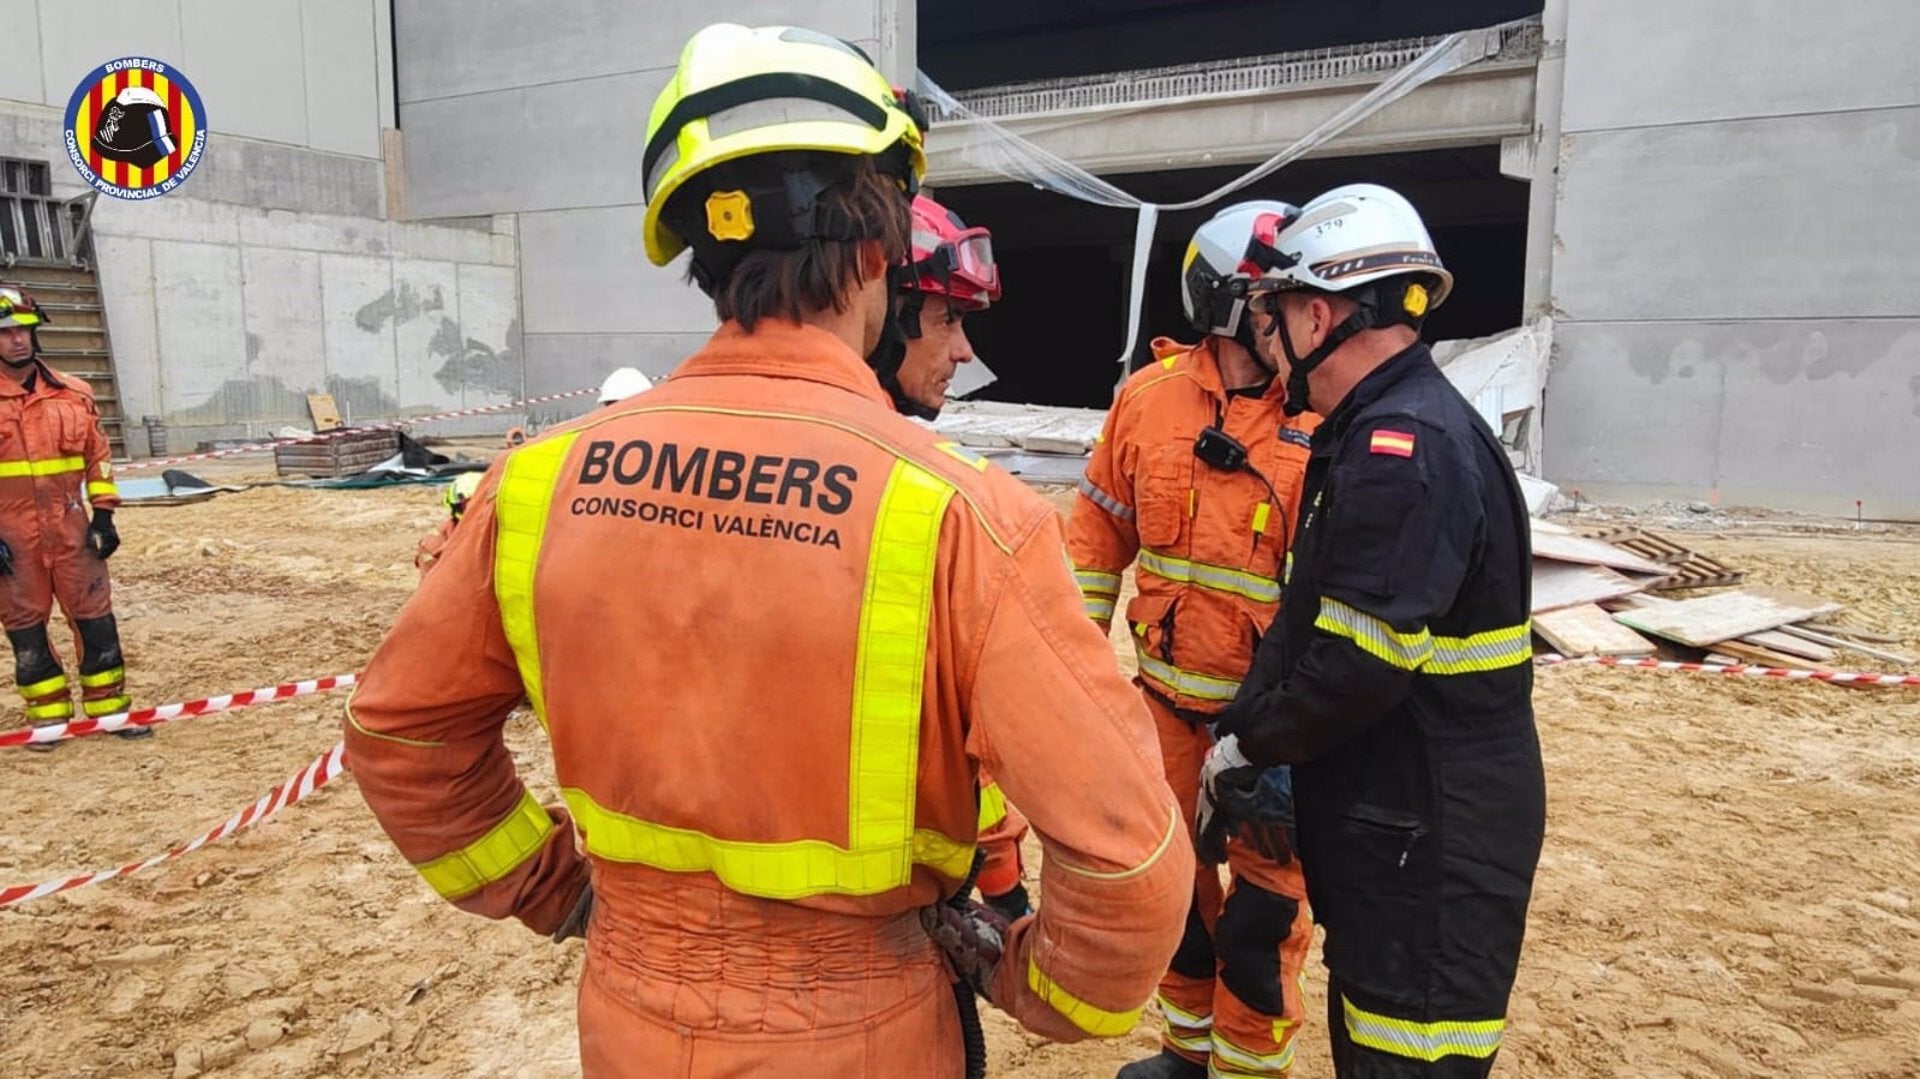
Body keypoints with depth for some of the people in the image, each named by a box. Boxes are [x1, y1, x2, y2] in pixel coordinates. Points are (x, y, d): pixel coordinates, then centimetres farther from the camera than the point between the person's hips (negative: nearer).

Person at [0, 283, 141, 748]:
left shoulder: (72, 393, 4)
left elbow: (98, 455, 10)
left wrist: (104, 513, 4)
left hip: (70, 526, 2)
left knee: (95, 615, 5)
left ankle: (108, 705, 15)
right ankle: (48, 714, 20)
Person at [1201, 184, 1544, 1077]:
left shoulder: (1405, 450, -23)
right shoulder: (1369, 437, 11)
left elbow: (1359, 666, -26)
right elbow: (1304, 616, 11)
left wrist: (1247, 744, -10)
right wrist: (1243, 738, 3)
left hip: (1433, 843, -10)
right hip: (1386, 818, 10)